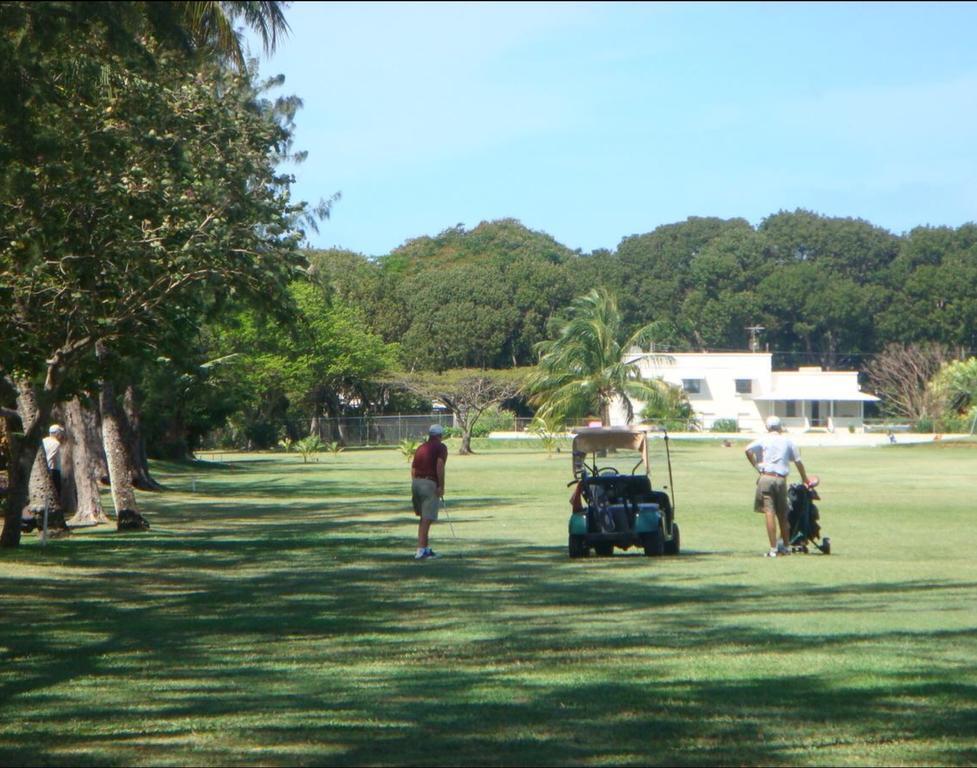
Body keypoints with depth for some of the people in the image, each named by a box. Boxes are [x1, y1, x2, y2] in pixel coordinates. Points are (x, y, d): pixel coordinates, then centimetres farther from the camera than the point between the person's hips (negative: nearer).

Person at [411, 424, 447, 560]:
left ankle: (425, 548, 20)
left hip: (416, 482, 7)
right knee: (427, 519, -6)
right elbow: (440, 465, -17)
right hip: (430, 484, -7)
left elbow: (413, 469, 17)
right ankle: (421, 550, -12)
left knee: (423, 518, 18)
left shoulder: (420, 448, 19)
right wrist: (441, 486, -16)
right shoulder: (441, 447, -1)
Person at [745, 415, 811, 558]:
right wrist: (805, 479, 23)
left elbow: (748, 450, -10)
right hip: (781, 479, 3)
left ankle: (773, 549, -13)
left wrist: (756, 466, 0)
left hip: (766, 478, -3)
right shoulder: (788, 441, 12)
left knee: (769, 513, -6)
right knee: (782, 514, 15)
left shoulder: (764, 439, 5)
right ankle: (786, 546, 24)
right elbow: (798, 461, 13)